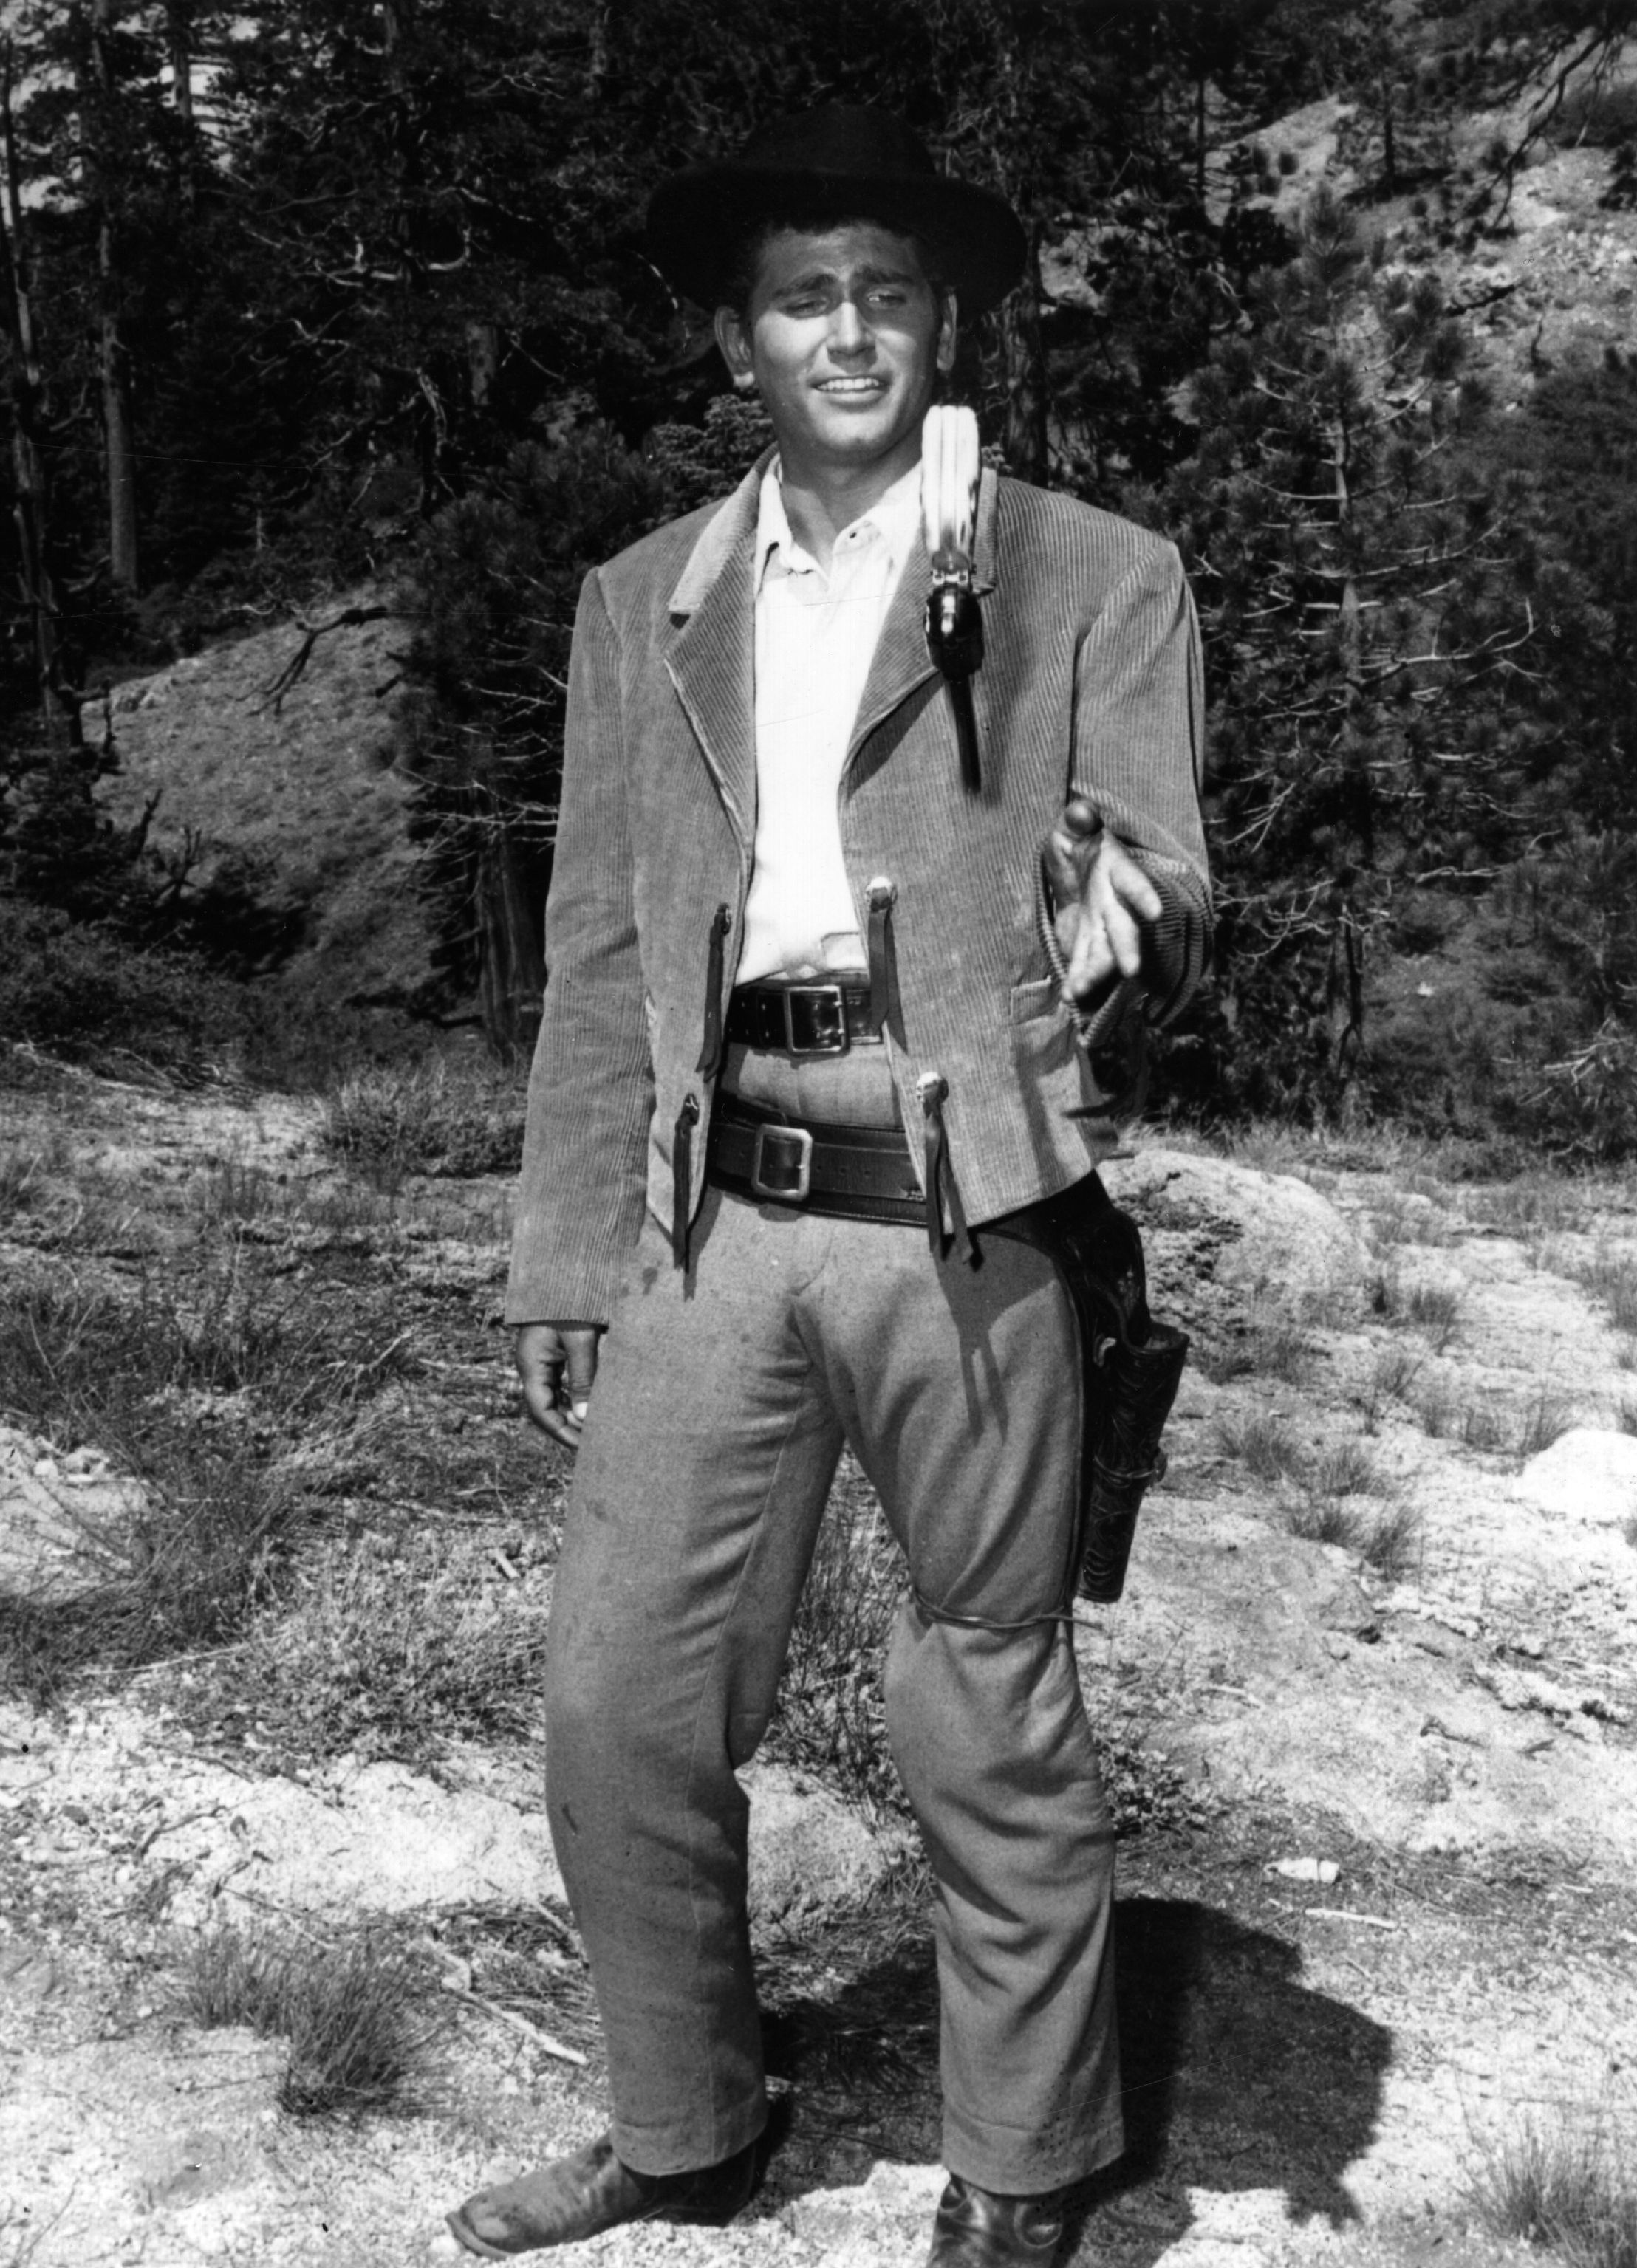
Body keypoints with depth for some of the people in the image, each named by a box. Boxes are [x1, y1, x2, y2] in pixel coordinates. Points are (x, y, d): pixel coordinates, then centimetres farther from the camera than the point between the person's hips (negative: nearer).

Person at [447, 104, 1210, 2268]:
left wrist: (1121, 923, -26)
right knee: (621, 1708, 7)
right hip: (709, 1222, 4)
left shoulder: (1100, 583, 3)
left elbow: (1167, 907, -2)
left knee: (993, 1737, 7)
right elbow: (598, 960, 12)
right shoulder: (640, 609, 12)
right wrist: (568, 1264, 8)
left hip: (965, 1223, -3)